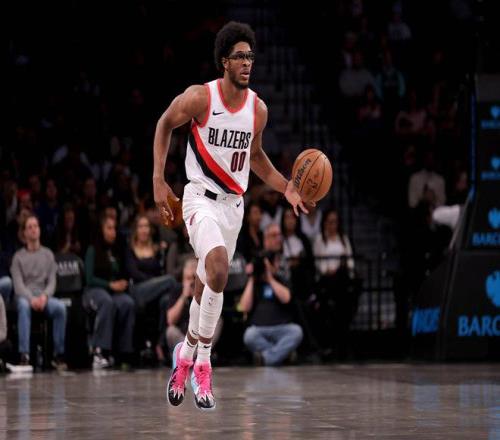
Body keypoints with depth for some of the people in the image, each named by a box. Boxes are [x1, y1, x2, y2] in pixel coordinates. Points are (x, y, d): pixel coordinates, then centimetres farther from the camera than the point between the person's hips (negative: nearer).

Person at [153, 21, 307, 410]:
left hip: (234, 203, 5)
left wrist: (286, 187, 5)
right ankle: (202, 363, -17)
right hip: (201, 198, -5)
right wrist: (159, 181, -2)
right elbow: (164, 125, 3)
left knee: (207, 287, 12)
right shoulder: (200, 98, -12)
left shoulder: (258, 108, 1)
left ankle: (186, 357, 33)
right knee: (218, 267, -29)